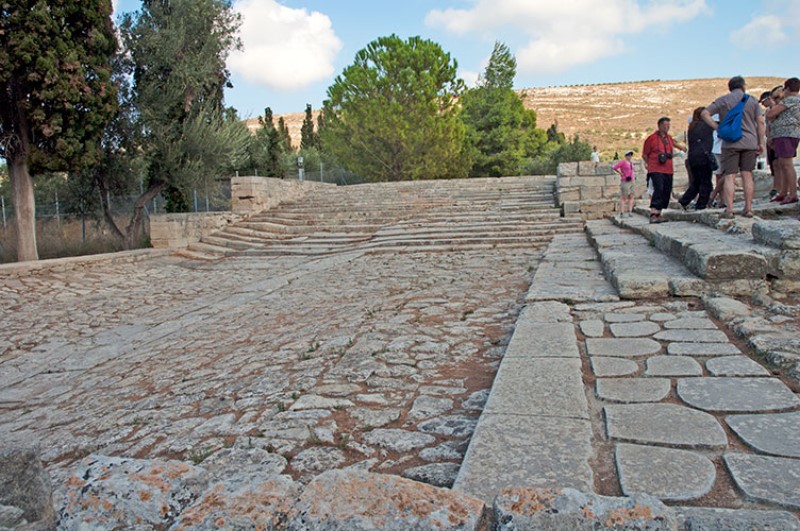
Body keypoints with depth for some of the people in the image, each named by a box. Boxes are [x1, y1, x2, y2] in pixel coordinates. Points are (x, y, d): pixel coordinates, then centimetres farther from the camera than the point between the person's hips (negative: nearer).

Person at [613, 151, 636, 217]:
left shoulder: (631, 163, 17)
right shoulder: (623, 162, -5)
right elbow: (615, 167, -14)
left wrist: (633, 178, 19)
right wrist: (621, 173, -9)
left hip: (631, 181, 7)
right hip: (625, 181, -7)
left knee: (631, 197, 3)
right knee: (623, 197, -8)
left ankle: (630, 212, 4)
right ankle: (621, 213, -9)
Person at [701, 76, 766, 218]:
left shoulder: (723, 100, 7)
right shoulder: (752, 101, 8)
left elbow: (704, 113, -1)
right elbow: (760, 122, 3)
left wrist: (717, 127, 0)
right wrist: (761, 143, 7)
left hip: (730, 143, -1)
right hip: (750, 142, 2)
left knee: (729, 176, -3)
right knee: (747, 175, 6)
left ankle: (729, 209, -12)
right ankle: (748, 208, 6)